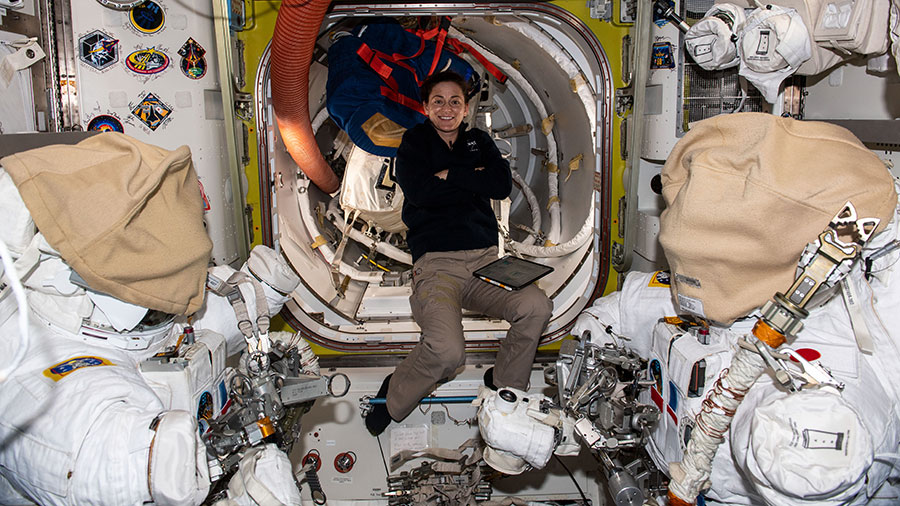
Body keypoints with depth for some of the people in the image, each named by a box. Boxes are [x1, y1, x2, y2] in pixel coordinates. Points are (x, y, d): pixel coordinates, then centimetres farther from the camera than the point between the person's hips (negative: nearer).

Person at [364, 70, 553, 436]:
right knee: (448, 351, -29)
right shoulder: (414, 143, 12)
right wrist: (473, 179, -1)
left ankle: (506, 388, 1)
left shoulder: (479, 141, 21)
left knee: (537, 306, -26)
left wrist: (450, 176, -2)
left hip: (485, 257, 4)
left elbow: (502, 185, 2)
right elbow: (419, 192, -9)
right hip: (436, 262, -4)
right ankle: (393, 398, 3)